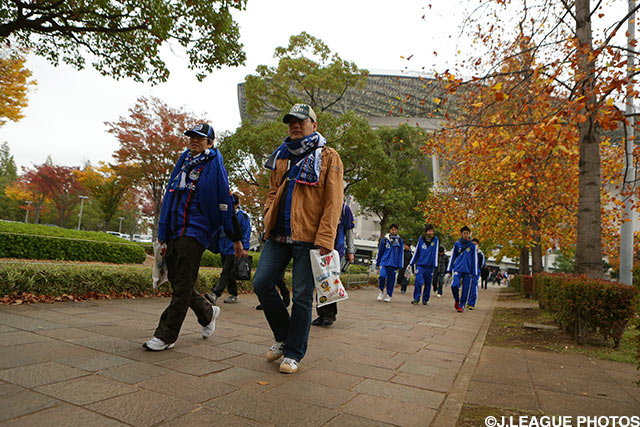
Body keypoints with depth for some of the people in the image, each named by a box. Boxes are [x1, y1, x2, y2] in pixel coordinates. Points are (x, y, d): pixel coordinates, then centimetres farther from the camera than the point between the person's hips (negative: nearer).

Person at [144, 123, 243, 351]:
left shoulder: (214, 166, -2)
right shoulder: (183, 162, 20)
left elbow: (225, 203, -5)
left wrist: (235, 238, -4)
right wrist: (162, 231, 23)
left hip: (195, 231, -8)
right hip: (174, 232, 8)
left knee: (182, 287, -5)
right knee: (176, 282, 12)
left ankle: (166, 336, 3)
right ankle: (208, 313, 32)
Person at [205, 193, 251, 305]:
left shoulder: (243, 216, -1)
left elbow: (246, 232, -5)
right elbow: (218, 230, 19)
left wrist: (245, 248, -11)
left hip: (234, 249, -6)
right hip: (224, 249, 7)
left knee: (226, 272, -12)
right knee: (229, 273, 12)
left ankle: (215, 294, -20)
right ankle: (234, 295, 21)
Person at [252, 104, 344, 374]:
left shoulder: (328, 158, 1)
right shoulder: (280, 157, 18)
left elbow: (333, 202, -6)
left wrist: (325, 239, -15)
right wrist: (269, 215, 6)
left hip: (308, 238, -5)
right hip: (278, 235, 6)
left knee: (302, 296, 1)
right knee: (261, 283, -1)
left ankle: (293, 352, 16)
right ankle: (283, 336, 22)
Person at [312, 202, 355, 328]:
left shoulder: (344, 208, 5)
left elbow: (349, 231, 8)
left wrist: (350, 251, 5)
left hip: (336, 251, -3)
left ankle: (330, 315, 2)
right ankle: (322, 314, 13)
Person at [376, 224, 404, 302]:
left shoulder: (399, 240, 5)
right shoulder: (385, 239, 4)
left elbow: (400, 253, 9)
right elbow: (380, 251, 11)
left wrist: (399, 265, 6)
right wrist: (377, 263, 13)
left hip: (394, 264, 1)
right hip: (384, 262, -1)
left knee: (391, 279, 4)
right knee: (382, 276, -18)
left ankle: (388, 295, 18)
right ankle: (381, 291, 4)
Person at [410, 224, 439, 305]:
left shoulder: (435, 239, 2)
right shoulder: (421, 239, 3)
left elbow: (435, 252, 2)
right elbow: (416, 252, 9)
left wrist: (435, 265, -1)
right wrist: (412, 263, 10)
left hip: (430, 266, 0)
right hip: (420, 265, 0)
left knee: (428, 283, 6)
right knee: (418, 282, -11)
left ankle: (425, 299, 20)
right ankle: (416, 299, -3)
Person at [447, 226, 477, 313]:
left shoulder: (472, 246, 6)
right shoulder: (457, 244, 8)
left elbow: (474, 259, 8)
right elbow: (452, 257, 11)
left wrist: (474, 272, 2)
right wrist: (449, 269, 8)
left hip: (468, 270, 0)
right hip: (458, 269, 0)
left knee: (465, 289, -1)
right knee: (454, 285, -16)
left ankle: (462, 305, 11)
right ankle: (457, 300, 10)